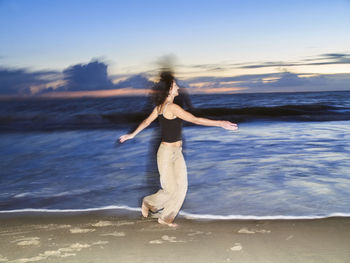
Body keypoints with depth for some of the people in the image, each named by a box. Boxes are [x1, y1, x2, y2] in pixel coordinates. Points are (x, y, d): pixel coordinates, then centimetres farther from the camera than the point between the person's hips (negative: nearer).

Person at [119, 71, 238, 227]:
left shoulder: (160, 107, 7)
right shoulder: (172, 107, -20)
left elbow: (146, 122, 18)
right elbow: (195, 120, -23)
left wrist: (132, 135, 33)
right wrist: (220, 123, -20)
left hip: (176, 153, 9)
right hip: (167, 153, -9)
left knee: (181, 186, 8)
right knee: (170, 189, 4)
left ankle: (166, 218, 23)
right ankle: (148, 203, 28)